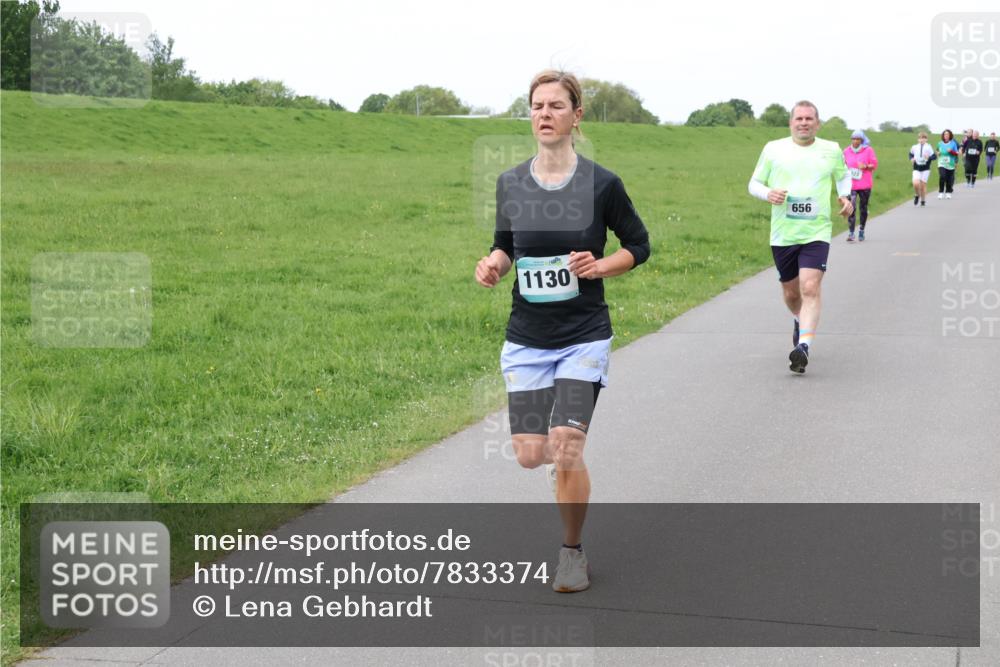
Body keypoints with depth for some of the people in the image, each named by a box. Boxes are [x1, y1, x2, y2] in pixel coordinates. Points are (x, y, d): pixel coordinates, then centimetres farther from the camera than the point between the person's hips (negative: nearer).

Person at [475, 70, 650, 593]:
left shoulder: (601, 184, -8)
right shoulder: (510, 183, 0)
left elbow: (638, 245, 4)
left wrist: (598, 266, -14)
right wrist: (494, 264, -9)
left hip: (584, 337, -3)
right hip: (527, 338, 3)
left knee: (567, 451, -12)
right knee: (530, 455, 2)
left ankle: (572, 553, 12)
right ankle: (564, 449, 40)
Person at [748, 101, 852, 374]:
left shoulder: (832, 150, 7)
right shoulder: (773, 149, 5)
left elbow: (844, 175, 27)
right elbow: (754, 183, 11)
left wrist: (846, 197, 9)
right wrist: (768, 194, -10)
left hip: (816, 233, -1)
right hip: (782, 235, 1)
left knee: (810, 289, -19)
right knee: (791, 293, 13)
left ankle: (804, 346, -25)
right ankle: (800, 321, 46)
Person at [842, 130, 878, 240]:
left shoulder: (868, 150, 0)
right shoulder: (846, 151, 7)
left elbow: (875, 165, 0)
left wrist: (866, 166, -18)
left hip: (864, 185, 0)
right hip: (851, 185, 0)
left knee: (863, 208, 10)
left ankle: (861, 230, 26)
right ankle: (851, 233, -17)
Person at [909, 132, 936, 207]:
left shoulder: (928, 147, -5)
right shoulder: (914, 147, 3)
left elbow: (934, 156, -5)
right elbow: (911, 154, 22)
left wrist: (929, 157, -25)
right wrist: (911, 159, 2)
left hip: (925, 169, -1)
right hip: (916, 169, 1)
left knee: (923, 184, 0)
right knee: (916, 183, -17)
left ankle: (923, 200, 18)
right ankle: (917, 195, 13)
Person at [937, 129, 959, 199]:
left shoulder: (953, 143, 0)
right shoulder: (940, 143, 6)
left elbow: (956, 153, 2)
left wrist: (951, 151, -15)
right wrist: (938, 153, 2)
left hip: (950, 164, 0)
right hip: (942, 164, 0)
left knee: (949, 179, 4)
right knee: (942, 177, -19)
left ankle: (948, 192, 22)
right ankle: (941, 192, -12)